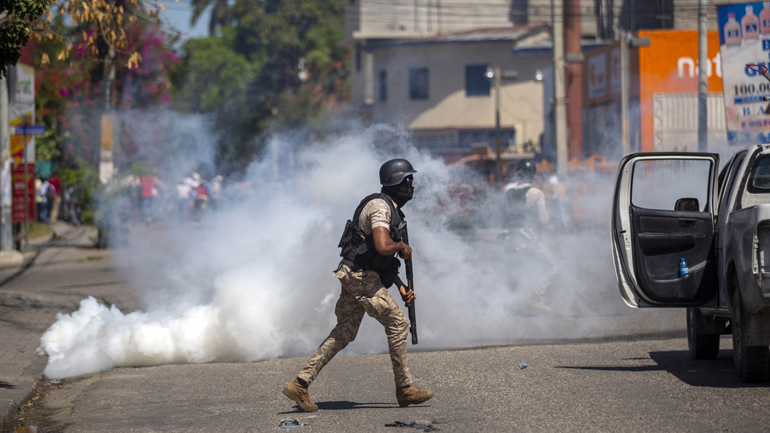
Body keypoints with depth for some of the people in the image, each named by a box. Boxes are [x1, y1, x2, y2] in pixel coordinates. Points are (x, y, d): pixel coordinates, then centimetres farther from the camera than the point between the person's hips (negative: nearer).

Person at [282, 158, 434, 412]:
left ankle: (300, 384, 6)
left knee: (343, 333, 9)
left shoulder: (391, 210, 19)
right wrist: (402, 246, -8)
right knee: (397, 323, -5)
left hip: (354, 276, 10)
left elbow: (383, 259, 23)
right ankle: (404, 389, 2)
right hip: (361, 276, -10)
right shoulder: (380, 206, -14)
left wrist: (402, 288, 14)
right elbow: (382, 247, -30)